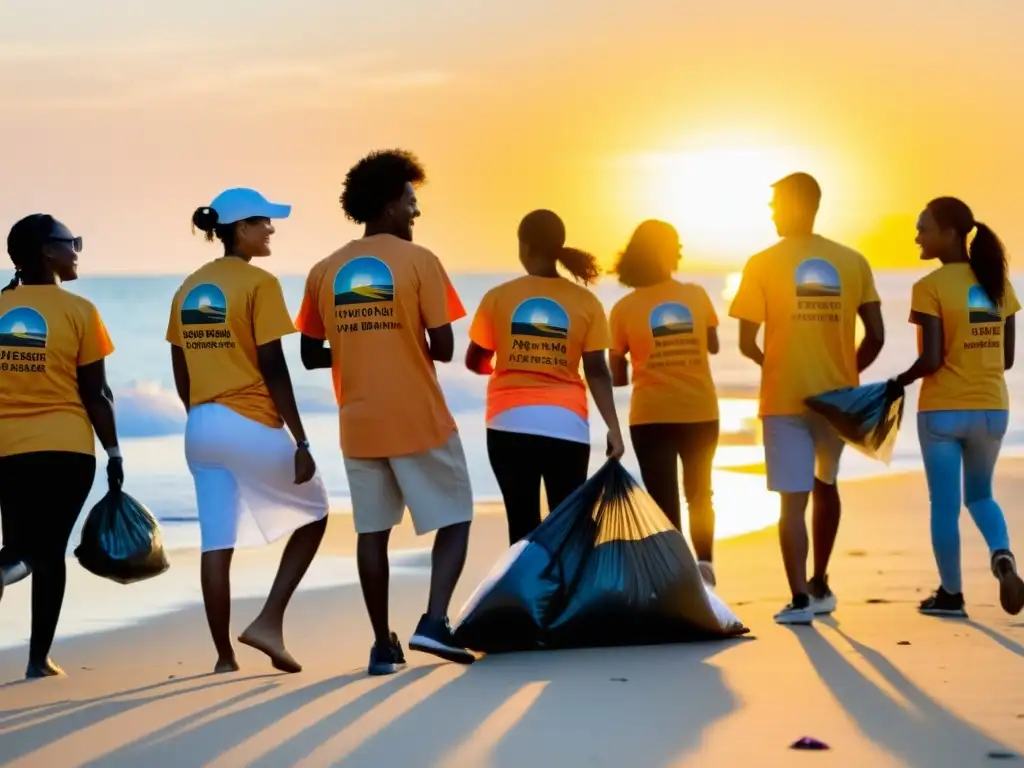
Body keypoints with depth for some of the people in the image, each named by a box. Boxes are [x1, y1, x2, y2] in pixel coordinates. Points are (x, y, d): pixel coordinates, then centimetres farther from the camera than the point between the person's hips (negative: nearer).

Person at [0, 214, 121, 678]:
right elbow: (95, 393, -4)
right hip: (66, 448, -3)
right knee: (49, 552, 7)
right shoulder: (78, 311, -6)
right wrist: (114, 452, 5)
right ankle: (39, 659, 4)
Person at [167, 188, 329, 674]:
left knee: (217, 544, 6)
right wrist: (301, 441, -12)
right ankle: (269, 621, 1)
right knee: (312, 514, 13)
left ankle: (224, 657, 7)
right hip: (253, 426, -6)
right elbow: (273, 369, -14)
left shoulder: (189, 288, 11)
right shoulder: (259, 284, -10)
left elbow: (181, 371, 13)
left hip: (201, 429, 6)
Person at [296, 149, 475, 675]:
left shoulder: (324, 272, 5)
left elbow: (312, 356, 8)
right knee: (455, 518, 9)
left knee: (372, 530, 10)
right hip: (419, 420, -4)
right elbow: (443, 350, -11)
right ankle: (434, 622, -6)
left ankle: (383, 645, 10)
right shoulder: (419, 261, -8)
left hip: (359, 424, 4)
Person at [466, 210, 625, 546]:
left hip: (510, 424, 0)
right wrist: (613, 428, 0)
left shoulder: (498, 297, -1)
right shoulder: (585, 302, 0)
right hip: (566, 425, 0)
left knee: (522, 522, 3)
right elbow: (597, 372, -3)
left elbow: (475, 363, 9)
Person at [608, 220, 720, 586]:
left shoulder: (625, 309, -7)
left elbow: (617, 377, -3)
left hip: (651, 417, -2)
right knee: (699, 493, 21)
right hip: (700, 412, 2)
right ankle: (704, 562, 9)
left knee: (663, 501, 3)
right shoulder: (697, 296, -2)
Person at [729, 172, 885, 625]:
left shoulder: (763, 264, -6)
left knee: (793, 499, 0)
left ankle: (800, 600, -7)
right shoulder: (852, 262, 2)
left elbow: (746, 343, -6)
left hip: (785, 399, -3)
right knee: (825, 485, 23)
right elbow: (875, 337, 0)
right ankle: (820, 586, 29)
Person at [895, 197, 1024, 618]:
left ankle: (950, 594, 14)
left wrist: (899, 383, -3)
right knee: (980, 495, 21)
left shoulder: (930, 287, -13)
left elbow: (932, 358, -19)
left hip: (942, 411, -5)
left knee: (944, 504, 8)